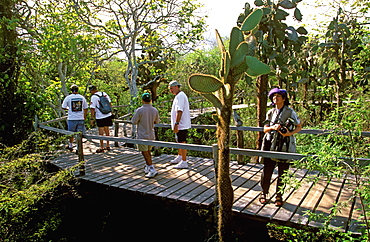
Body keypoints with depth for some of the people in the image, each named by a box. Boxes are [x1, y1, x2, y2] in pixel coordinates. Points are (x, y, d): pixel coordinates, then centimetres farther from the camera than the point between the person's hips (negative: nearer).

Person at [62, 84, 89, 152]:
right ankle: (78, 148, 4)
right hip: (80, 119, 1)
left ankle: (70, 145, 32)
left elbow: (63, 107, -1)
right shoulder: (82, 97, 4)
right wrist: (84, 117, 20)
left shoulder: (68, 97, -3)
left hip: (72, 119, -1)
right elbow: (85, 108, 10)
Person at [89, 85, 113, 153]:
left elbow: (93, 109, -14)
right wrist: (110, 112, 23)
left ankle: (101, 148, 9)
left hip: (100, 117, -6)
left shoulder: (94, 97, -12)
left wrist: (92, 119, -10)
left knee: (101, 132, 2)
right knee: (107, 130, 17)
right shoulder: (104, 94, 6)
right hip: (108, 115, 6)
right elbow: (110, 103, 13)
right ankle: (107, 146, 26)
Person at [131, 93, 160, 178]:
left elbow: (134, 121, -9)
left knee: (145, 153, 1)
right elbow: (156, 121, 12)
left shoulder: (139, 110, -17)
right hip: (151, 135, 5)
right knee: (148, 152, 20)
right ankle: (147, 167, 30)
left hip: (142, 136, -5)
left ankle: (152, 169, -5)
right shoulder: (155, 110, -2)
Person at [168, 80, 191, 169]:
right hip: (181, 125, 11)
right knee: (179, 141, 22)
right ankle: (179, 157, 38)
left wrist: (176, 124, -29)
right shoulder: (180, 95, 16)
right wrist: (176, 124, 25)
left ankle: (184, 162, 3)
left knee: (182, 142, -4)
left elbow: (179, 111, -26)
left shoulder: (180, 96, -17)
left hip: (181, 125, -11)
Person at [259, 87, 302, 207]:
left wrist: (290, 133, -14)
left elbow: (299, 127, 5)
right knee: (267, 171, 3)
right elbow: (265, 129, 10)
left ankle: (279, 196, 21)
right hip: (271, 144, 2)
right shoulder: (270, 113, 10)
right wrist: (273, 127, -11)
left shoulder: (290, 112, 0)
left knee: (282, 173, 5)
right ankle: (264, 193, 21)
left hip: (285, 146, -2)